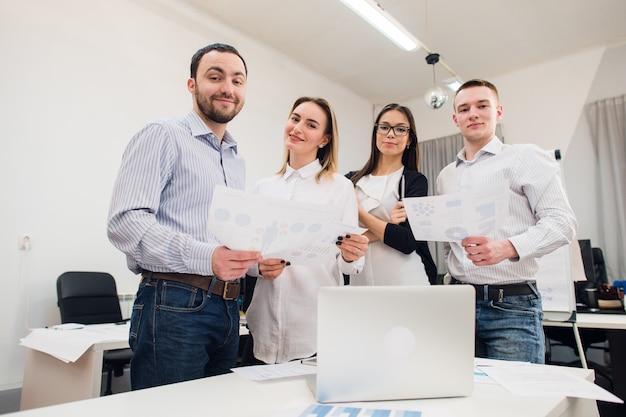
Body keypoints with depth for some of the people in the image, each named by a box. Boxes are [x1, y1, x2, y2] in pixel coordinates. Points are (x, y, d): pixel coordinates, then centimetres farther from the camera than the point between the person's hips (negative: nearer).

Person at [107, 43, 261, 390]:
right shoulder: (164, 135, -5)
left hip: (227, 309, 8)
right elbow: (125, 222, -17)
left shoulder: (237, 160, 19)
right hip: (174, 306, -7)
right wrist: (206, 257, -28)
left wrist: (258, 257, 1)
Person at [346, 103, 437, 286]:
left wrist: (359, 212, -10)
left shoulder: (416, 181, -3)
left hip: (406, 282, -2)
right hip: (360, 280, 2)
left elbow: (408, 242, -15)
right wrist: (388, 226, -17)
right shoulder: (351, 180, 4)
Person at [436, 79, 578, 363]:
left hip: (512, 304, -4)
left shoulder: (526, 158, -1)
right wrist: (451, 282, 7)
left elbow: (562, 221, -9)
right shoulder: (446, 176, 15)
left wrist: (507, 247, -24)